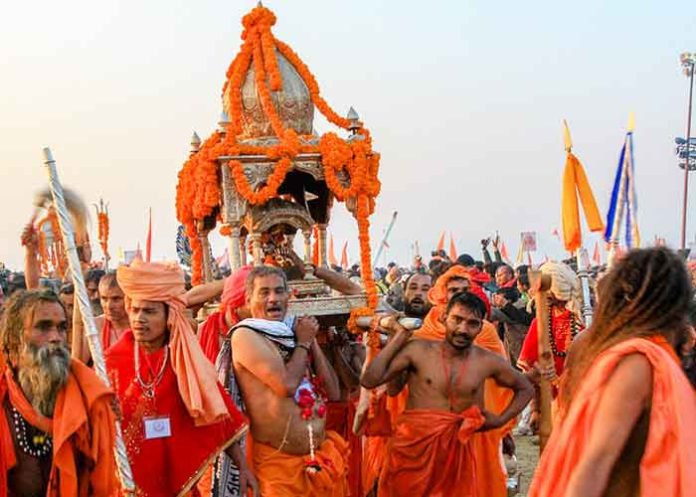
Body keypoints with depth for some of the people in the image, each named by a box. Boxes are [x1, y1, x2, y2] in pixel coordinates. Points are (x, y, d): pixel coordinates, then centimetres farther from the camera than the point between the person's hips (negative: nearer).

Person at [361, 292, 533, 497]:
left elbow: (525, 389, 18)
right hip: (411, 448, -1)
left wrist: (501, 419, 4)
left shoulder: (488, 362, 0)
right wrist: (400, 337, -9)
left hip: (457, 451, 1)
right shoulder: (418, 351, -5)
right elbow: (369, 380, -14)